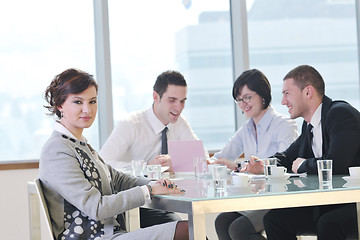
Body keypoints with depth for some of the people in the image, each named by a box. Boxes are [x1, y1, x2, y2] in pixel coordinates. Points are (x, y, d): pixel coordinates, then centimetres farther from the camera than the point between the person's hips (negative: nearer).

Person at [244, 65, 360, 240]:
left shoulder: (342, 114, -16)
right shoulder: (309, 125, 12)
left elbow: (334, 165, -29)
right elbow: (289, 157, 26)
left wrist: (303, 165, -9)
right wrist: (263, 165, 4)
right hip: (327, 204, 9)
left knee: (328, 224, -36)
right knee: (274, 219, 0)